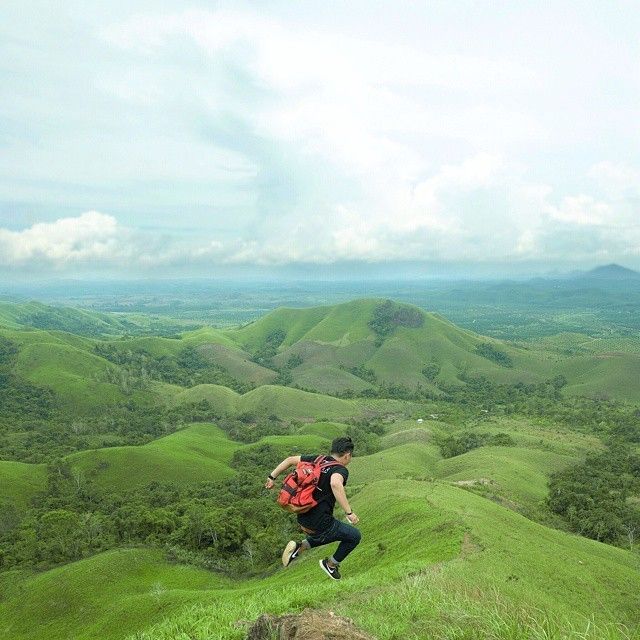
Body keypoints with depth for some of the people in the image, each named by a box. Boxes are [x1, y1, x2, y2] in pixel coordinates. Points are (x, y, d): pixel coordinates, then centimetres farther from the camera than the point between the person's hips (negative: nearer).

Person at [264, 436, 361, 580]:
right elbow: (335, 484, -39)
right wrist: (349, 512, -34)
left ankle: (299, 548, 18)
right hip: (320, 524, -7)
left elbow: (290, 459, 9)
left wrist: (272, 477, 17)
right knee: (354, 536, 14)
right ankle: (331, 565, 25)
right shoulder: (340, 470, -15)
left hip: (302, 519, 7)